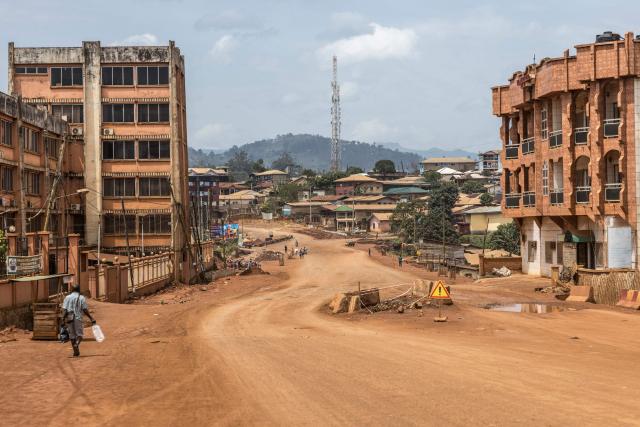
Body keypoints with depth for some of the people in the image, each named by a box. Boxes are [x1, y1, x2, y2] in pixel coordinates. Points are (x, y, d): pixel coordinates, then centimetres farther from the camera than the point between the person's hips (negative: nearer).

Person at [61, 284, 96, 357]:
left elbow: (64, 309, -4)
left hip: (69, 318, 2)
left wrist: (63, 318, -10)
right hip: (78, 318, -2)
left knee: (72, 335, 10)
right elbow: (85, 310, 0)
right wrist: (92, 318, 7)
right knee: (79, 334, 4)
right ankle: (76, 344, -27)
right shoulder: (82, 298, 3)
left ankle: (76, 351, 11)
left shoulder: (67, 297, 6)